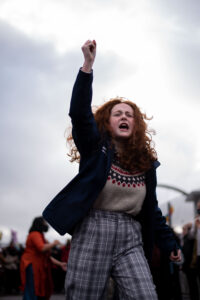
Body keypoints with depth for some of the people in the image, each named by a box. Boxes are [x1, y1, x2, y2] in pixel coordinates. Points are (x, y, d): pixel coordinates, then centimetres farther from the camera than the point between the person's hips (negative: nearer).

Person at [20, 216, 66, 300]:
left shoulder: (40, 236, 20)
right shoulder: (35, 234, -8)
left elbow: (47, 256, 20)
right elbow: (42, 248, -26)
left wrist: (60, 264, 15)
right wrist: (54, 243, -9)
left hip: (38, 269, 10)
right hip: (32, 267, -10)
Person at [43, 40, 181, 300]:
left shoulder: (145, 162, 13)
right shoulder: (96, 149, 3)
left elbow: (152, 209, 18)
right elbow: (79, 113, -13)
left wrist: (169, 244, 16)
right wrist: (88, 64, -20)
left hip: (131, 241, 3)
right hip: (93, 232, -3)